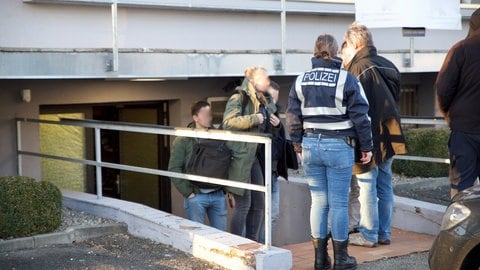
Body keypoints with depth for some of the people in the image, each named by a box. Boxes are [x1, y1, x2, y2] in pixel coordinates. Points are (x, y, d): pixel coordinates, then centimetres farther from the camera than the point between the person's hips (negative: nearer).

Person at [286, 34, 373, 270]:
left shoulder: (301, 81, 5)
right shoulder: (346, 79, -6)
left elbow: (292, 116, 8)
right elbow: (360, 116, -6)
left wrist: (298, 144, 19)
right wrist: (366, 147, 3)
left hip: (310, 146, 4)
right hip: (338, 146, -4)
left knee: (318, 201, 11)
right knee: (339, 203, 3)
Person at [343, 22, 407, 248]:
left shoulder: (359, 68, -15)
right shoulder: (387, 65, 11)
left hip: (368, 138, -8)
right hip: (388, 136, 8)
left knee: (367, 186, 0)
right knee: (384, 185, 13)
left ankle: (368, 235, 6)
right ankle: (384, 232, 20)